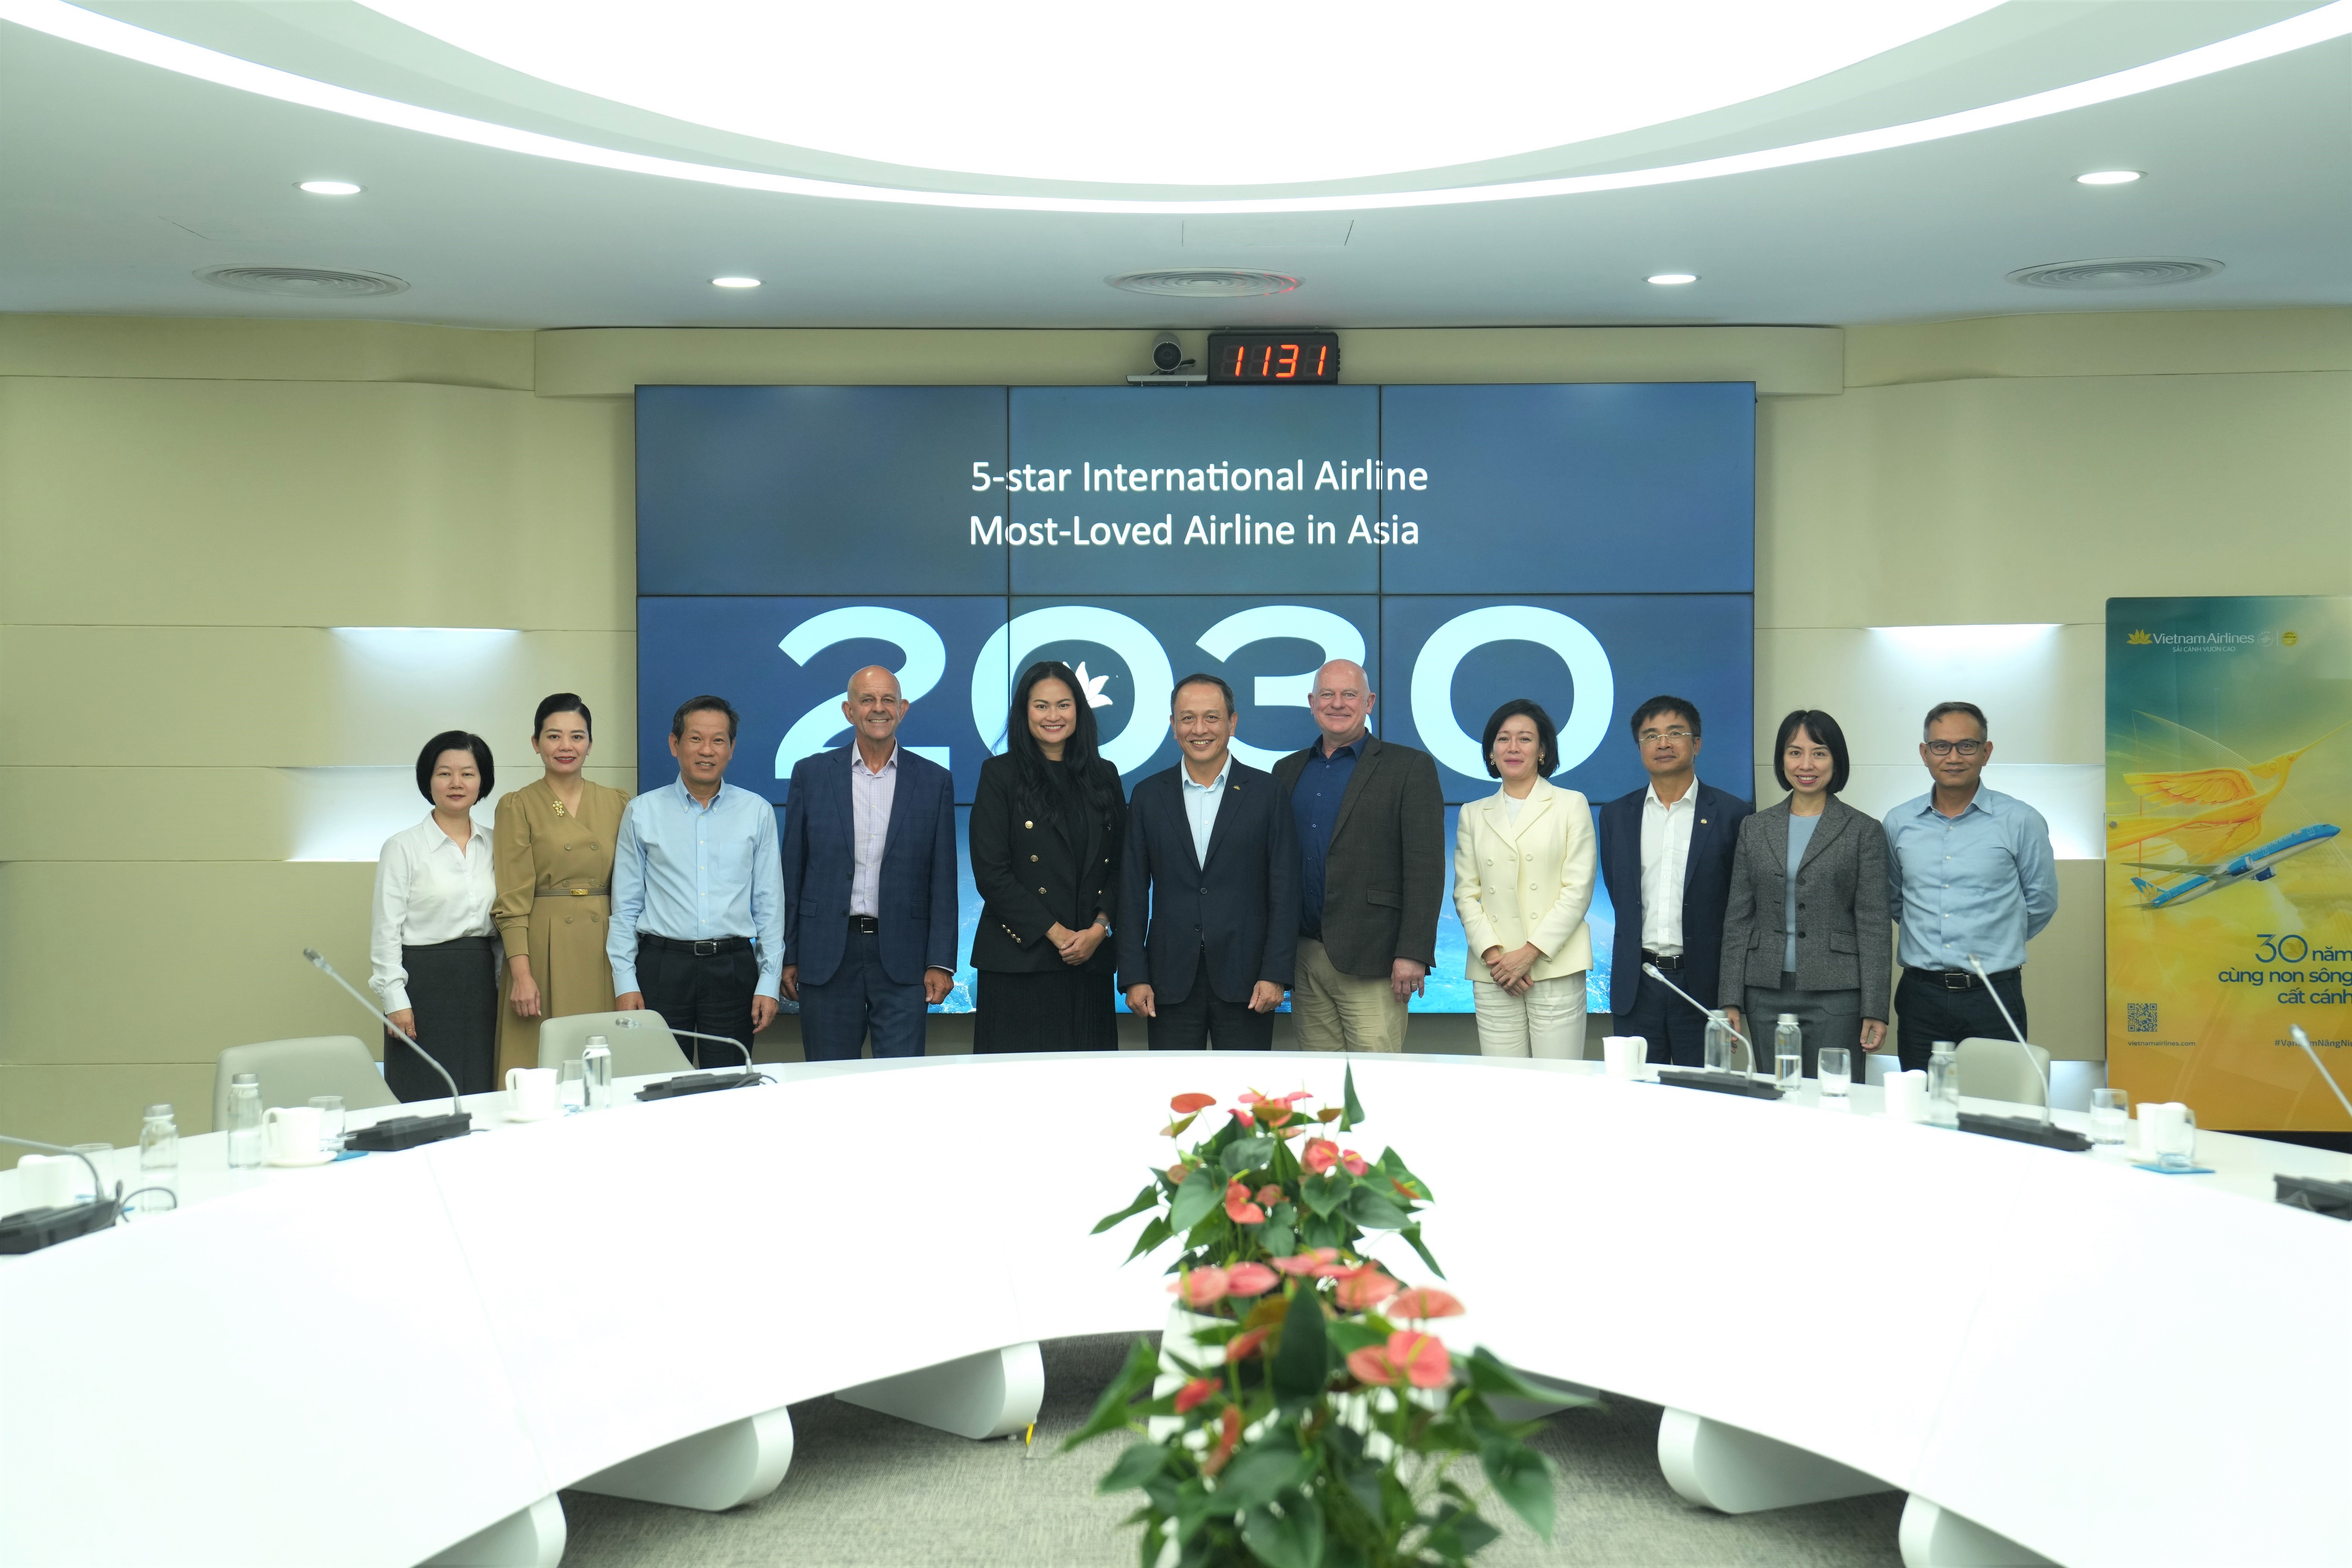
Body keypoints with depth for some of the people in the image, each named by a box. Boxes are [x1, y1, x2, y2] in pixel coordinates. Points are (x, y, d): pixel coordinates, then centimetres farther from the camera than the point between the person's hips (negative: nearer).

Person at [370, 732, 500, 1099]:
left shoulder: (494, 845, 11)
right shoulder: (403, 847, -1)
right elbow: (386, 929, -4)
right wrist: (395, 999, -10)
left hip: (481, 983, 4)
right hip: (425, 982, -4)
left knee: (481, 1094, 3)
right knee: (424, 1097, -5)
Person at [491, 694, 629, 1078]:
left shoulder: (617, 804, 11)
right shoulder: (519, 807, 1)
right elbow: (512, 900, -5)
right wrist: (521, 973, -13)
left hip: (605, 952, 3)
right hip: (545, 949, -3)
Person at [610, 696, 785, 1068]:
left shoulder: (757, 813, 7)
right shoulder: (643, 812, 6)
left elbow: (769, 904, 6)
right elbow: (625, 905, 6)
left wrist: (769, 982, 0)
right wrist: (625, 982, -1)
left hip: (732, 967, 0)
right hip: (662, 965, 0)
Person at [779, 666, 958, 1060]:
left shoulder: (934, 781, 5)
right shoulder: (811, 774, 5)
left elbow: (943, 880, 4)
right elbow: (793, 871, 6)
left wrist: (941, 963, -3)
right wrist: (788, 956, 3)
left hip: (902, 958, 0)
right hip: (827, 955, 1)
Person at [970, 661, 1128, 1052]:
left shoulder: (1103, 776, 13)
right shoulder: (1000, 774, 1)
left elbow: (1121, 866, 11)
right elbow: (991, 873, -6)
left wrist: (1098, 929, -5)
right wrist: (1055, 932, -11)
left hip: (1091, 958, 3)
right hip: (1019, 958, -3)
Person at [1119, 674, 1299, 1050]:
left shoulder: (1267, 793, 2)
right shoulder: (1148, 796, 7)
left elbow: (1284, 893, 0)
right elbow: (1132, 893, 6)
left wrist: (1275, 975, -7)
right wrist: (1134, 977, -1)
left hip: (1245, 981, -1)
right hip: (1171, 983, 2)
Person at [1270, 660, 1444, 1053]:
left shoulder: (1411, 768, 1)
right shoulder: (1288, 770, 16)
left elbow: (1426, 869, -6)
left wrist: (1412, 954, -14)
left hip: (1370, 961, -5)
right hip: (1302, 957, 5)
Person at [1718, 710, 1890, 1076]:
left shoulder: (1864, 832, 2)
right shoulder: (1755, 829, 11)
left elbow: (1873, 926, -1)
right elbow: (1738, 919, 10)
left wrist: (1875, 1010, -7)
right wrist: (1730, 1001, 3)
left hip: (1835, 995, -3)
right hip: (1766, 994, 3)